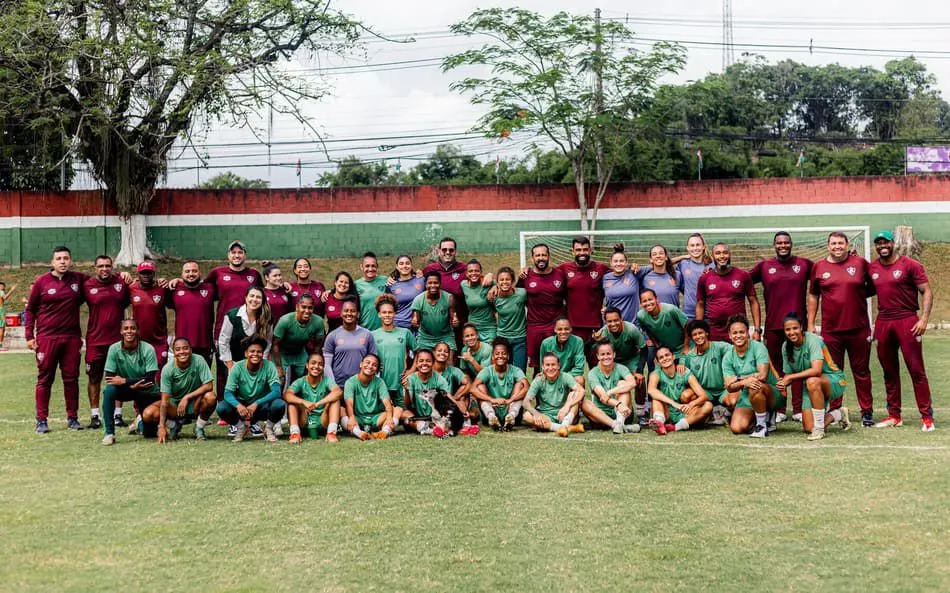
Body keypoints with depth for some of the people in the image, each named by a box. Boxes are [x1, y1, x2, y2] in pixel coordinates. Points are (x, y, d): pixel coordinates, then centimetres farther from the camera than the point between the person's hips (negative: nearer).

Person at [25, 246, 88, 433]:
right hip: (46, 338, -2)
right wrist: (29, 336, 0)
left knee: (71, 378, 6)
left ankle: (72, 418, 14)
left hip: (72, 338, 2)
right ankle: (42, 420, 7)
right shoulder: (41, 282, 0)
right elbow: (31, 310, 6)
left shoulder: (79, 279, 5)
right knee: (45, 379, 2)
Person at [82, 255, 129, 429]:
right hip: (95, 340, -1)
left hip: (117, 338, 1)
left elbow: (126, 302, 16)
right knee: (94, 378, 5)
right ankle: (94, 416, 13)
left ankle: (117, 414, 17)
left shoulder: (122, 283, 2)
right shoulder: (87, 286, -3)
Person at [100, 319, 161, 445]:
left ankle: (140, 422, 34)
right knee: (109, 390, -33)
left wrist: (125, 381, -31)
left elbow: (150, 379, -22)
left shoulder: (148, 349, -19)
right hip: (126, 390, 1)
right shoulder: (114, 349, -14)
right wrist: (133, 385, -31)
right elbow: (108, 377, -18)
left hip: (147, 392, -1)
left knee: (149, 432, -6)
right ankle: (109, 433, -20)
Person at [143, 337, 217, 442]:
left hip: (195, 403, -1)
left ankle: (199, 428, -5)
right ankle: (174, 424, 9)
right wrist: (162, 427, -27)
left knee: (211, 397, -33)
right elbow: (165, 400, -20)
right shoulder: (168, 369, -18)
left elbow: (209, 386, -22)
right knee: (148, 414, -23)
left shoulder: (198, 361, -18)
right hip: (174, 403, 1)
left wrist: (187, 397, -29)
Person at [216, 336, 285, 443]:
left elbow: (276, 392, -25)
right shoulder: (237, 367, -14)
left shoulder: (269, 366, -16)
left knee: (279, 405, -32)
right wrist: (238, 405, -40)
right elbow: (228, 393, -18)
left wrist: (256, 404, -38)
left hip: (262, 406, -1)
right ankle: (241, 427, 4)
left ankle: (268, 428, 1)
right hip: (242, 406, 1)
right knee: (221, 407, -27)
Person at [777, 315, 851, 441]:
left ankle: (819, 428, -27)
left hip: (834, 381, -6)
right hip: (812, 388, 6)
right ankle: (839, 414, 24)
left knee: (812, 381, -41)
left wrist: (790, 377, -30)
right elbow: (788, 374, 4)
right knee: (809, 429, -8)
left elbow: (816, 370, -34)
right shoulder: (786, 347, -1)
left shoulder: (812, 340, -21)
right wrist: (784, 383, -20)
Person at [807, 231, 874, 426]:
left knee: (861, 372, 6)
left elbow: (873, 286, 14)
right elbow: (813, 296, 12)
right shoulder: (818, 267, 5)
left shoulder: (860, 263, 2)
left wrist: (859, 294, -2)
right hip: (830, 331, 1)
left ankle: (867, 412, 14)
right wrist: (811, 324, 9)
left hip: (859, 329, -1)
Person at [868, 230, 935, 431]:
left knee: (916, 370, -5)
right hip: (882, 322, 5)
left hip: (907, 321, -5)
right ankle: (894, 415, 18)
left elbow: (927, 291, -7)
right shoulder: (871, 268, 9)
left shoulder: (910, 265, -4)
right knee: (889, 371, 10)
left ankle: (927, 416, -1)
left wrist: (924, 318, -16)